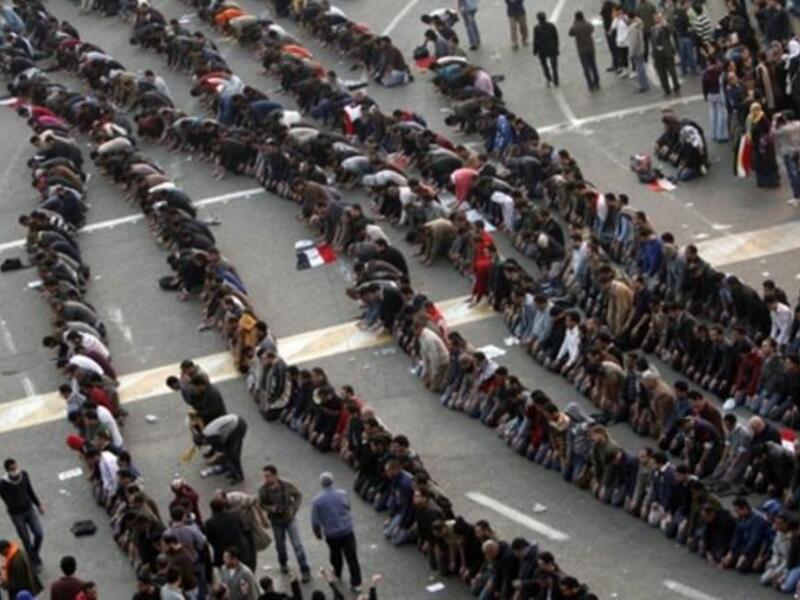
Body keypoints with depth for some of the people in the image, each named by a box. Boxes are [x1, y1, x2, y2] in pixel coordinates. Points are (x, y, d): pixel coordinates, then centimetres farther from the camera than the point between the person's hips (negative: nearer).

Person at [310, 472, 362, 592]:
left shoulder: (317, 500, -15)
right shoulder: (342, 494, -8)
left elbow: (315, 521, -10)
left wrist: (318, 533, 8)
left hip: (331, 533, 0)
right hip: (347, 530, 0)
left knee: (335, 554, 26)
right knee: (351, 556, 4)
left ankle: (337, 573, 48)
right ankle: (356, 582, 5)